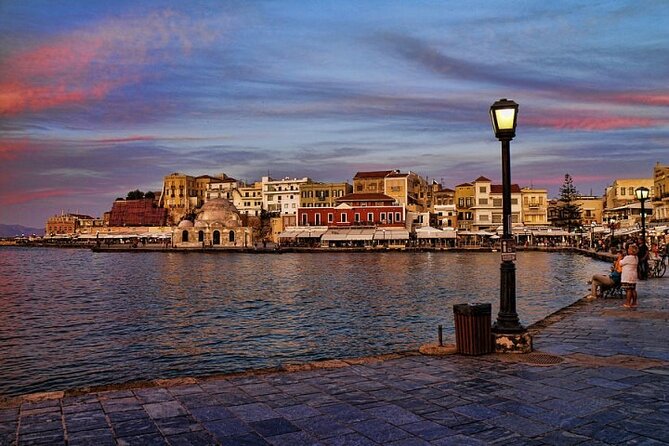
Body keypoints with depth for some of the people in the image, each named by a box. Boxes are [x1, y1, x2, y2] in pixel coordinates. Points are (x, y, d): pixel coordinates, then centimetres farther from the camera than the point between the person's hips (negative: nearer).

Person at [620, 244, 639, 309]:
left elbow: (621, 263, -7)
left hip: (627, 277, -8)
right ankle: (634, 303, 16)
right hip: (634, 276, 8)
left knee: (628, 290, -5)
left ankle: (628, 303, -2)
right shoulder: (636, 258, 9)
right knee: (633, 290, 12)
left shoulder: (627, 258, -17)